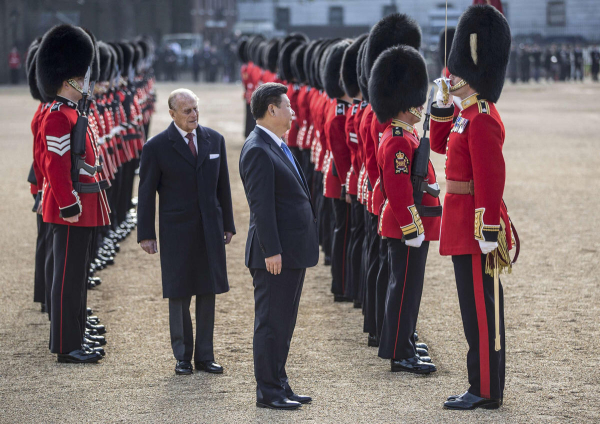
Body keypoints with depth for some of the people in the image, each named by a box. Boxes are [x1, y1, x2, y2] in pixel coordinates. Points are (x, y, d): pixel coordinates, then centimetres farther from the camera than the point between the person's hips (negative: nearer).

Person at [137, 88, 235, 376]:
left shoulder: (214, 140, 5)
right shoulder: (156, 147, -6)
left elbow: (222, 185, 11)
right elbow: (146, 193, -4)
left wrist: (228, 224, 10)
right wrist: (145, 234, -7)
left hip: (210, 230, 3)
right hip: (176, 231, -3)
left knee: (208, 292, 6)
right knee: (178, 295, 3)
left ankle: (205, 356, 14)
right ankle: (183, 357, 13)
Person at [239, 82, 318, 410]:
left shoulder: (277, 146, 15)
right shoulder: (258, 150, -16)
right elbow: (261, 206, -21)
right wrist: (271, 251, -23)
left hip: (293, 252, 10)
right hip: (276, 254, -10)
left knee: (283, 322, 15)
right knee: (271, 322, -3)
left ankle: (279, 385, 22)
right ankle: (268, 392, 3)